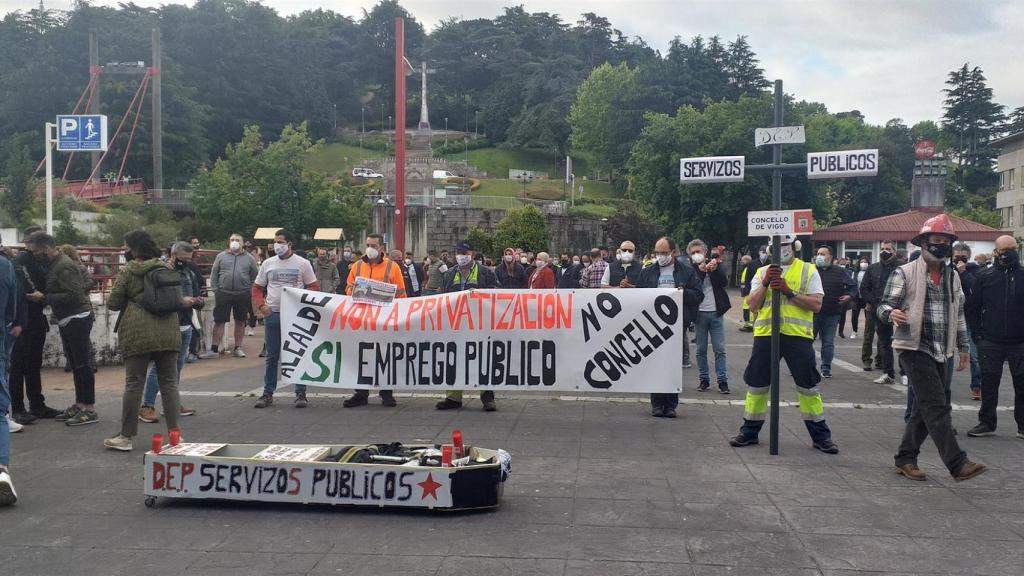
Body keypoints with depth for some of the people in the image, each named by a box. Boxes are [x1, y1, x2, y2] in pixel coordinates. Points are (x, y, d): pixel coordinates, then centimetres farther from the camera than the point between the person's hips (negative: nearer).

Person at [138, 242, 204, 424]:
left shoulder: (190, 274, 13)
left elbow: (197, 296, 19)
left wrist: (199, 301, -4)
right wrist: (180, 301, -26)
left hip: (185, 327, 7)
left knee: (177, 366, 14)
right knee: (159, 367, -7)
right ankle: (147, 407, -3)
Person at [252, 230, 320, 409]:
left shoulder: (303, 264, 0)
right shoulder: (268, 263, 9)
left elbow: (314, 287, 0)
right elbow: (257, 288, 13)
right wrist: (261, 305, -4)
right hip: (272, 314, 3)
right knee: (271, 356, 9)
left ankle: (300, 394, 7)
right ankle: (268, 394, 17)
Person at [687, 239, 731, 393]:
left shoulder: (715, 263, 6)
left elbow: (724, 282, -5)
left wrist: (715, 269, -18)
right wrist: (700, 271, -22)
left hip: (716, 312, 1)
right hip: (699, 313, 0)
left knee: (719, 349, 1)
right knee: (701, 350, 7)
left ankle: (722, 381, 4)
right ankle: (704, 379, 16)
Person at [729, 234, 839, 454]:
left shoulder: (808, 271, 6)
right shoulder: (762, 272, 13)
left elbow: (816, 304, -5)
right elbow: (753, 306, 4)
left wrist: (789, 292, -14)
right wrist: (765, 283, -9)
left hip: (797, 335, -2)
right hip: (765, 334, 2)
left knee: (808, 385, 1)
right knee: (756, 384, 6)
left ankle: (820, 436, 12)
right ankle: (749, 431, 19)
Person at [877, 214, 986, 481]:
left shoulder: (952, 276, 15)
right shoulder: (905, 273, -4)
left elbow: (959, 313, 23)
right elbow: (883, 306, -6)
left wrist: (963, 346, 23)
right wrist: (892, 313, -30)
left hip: (941, 352, 7)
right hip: (915, 349, -7)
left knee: (925, 409, 9)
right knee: (937, 408, -13)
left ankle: (905, 459, 20)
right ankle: (958, 464, -15)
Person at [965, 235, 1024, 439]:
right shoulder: (985, 276, 4)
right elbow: (972, 307, 6)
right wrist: (977, 334, 0)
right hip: (990, 342, 0)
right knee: (989, 384, 6)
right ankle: (987, 423, 17)